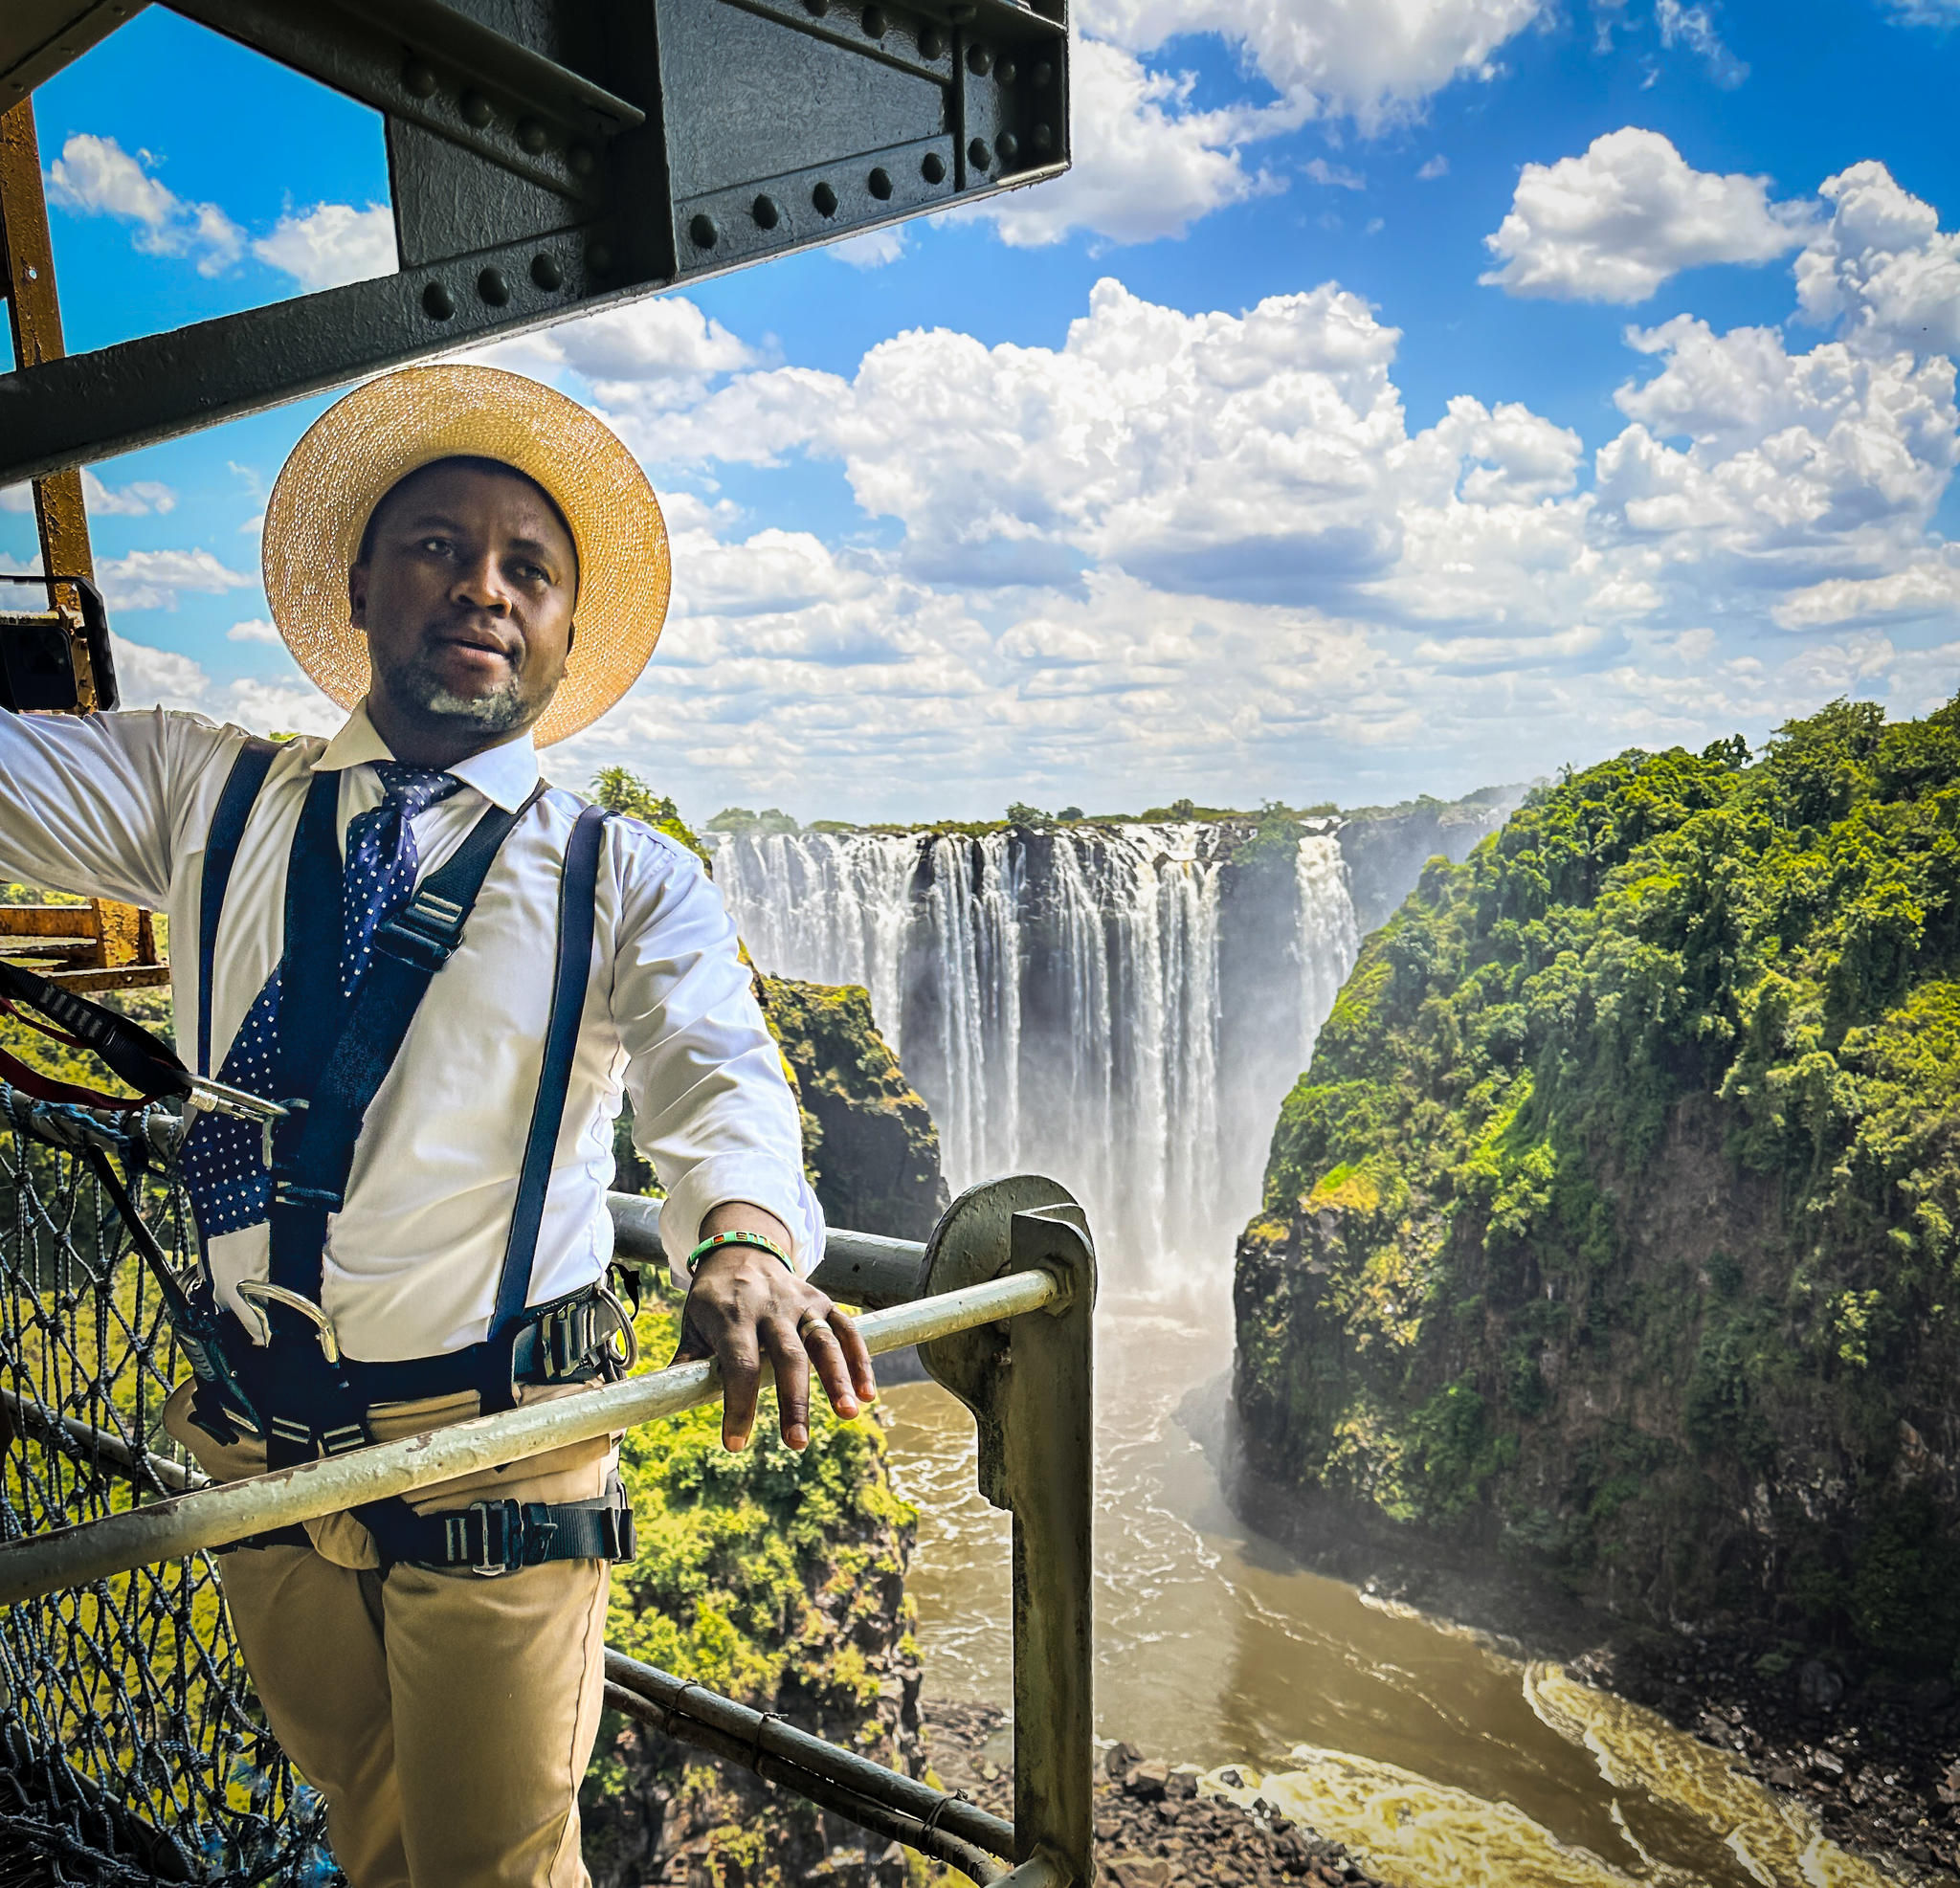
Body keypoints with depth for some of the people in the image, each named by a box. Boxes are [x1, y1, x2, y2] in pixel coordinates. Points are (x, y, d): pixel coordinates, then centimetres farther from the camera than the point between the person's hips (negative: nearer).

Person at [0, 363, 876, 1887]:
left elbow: (717, 1075, -22)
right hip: (254, 1434, 3)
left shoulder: (629, 881, -7)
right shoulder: (206, 797, 3)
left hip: (501, 1448, -3)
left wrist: (745, 1240, -43)